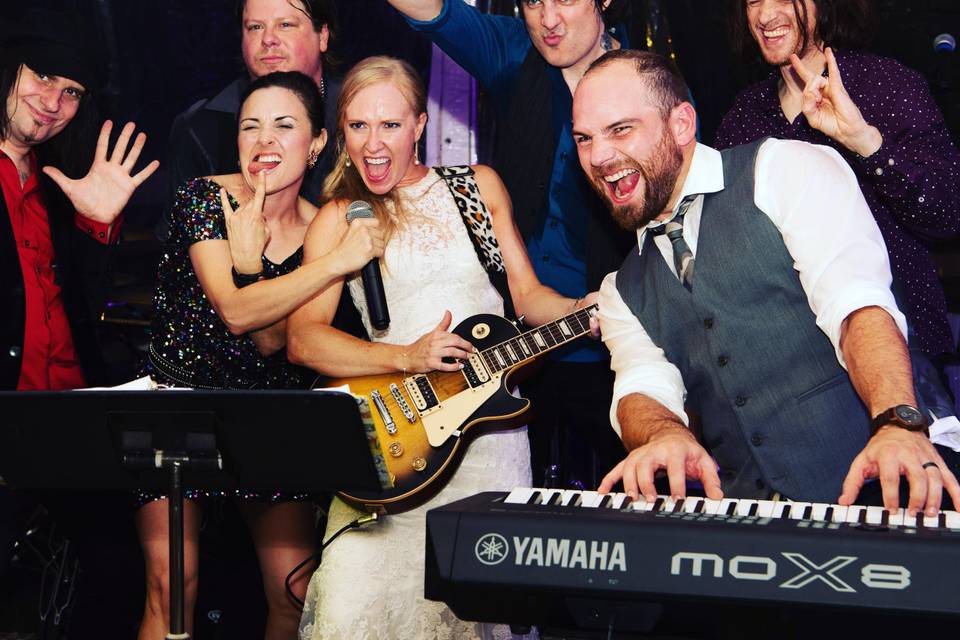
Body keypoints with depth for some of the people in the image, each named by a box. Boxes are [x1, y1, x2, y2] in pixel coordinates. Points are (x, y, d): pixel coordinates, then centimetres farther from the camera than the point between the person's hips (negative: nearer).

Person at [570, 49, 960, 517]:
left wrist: (899, 425, -30)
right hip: (749, 520, 6)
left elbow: (857, 302, -13)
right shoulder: (623, 290, 18)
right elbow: (643, 388, 0)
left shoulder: (786, 169, 2)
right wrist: (667, 437, -23)